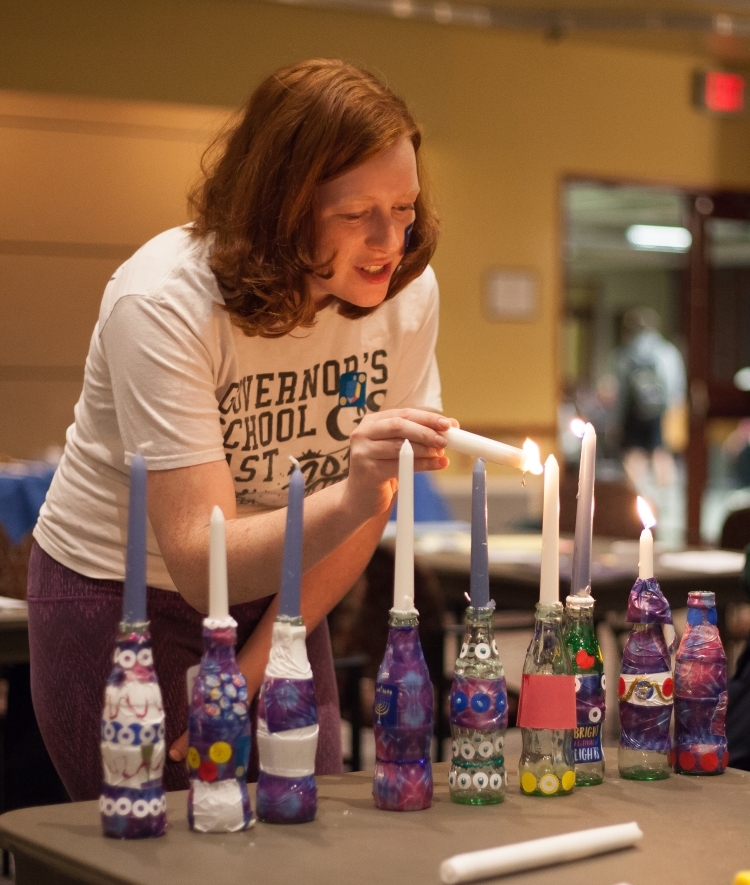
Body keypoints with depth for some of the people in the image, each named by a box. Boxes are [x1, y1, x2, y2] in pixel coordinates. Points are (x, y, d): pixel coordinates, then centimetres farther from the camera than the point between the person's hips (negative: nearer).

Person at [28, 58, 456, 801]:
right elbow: (202, 563, -32)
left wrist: (255, 668, -3)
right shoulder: (165, 301, -27)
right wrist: (351, 498, -48)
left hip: (274, 599, 4)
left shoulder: (407, 291, -13)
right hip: (121, 599, -4)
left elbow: (366, 507, -2)